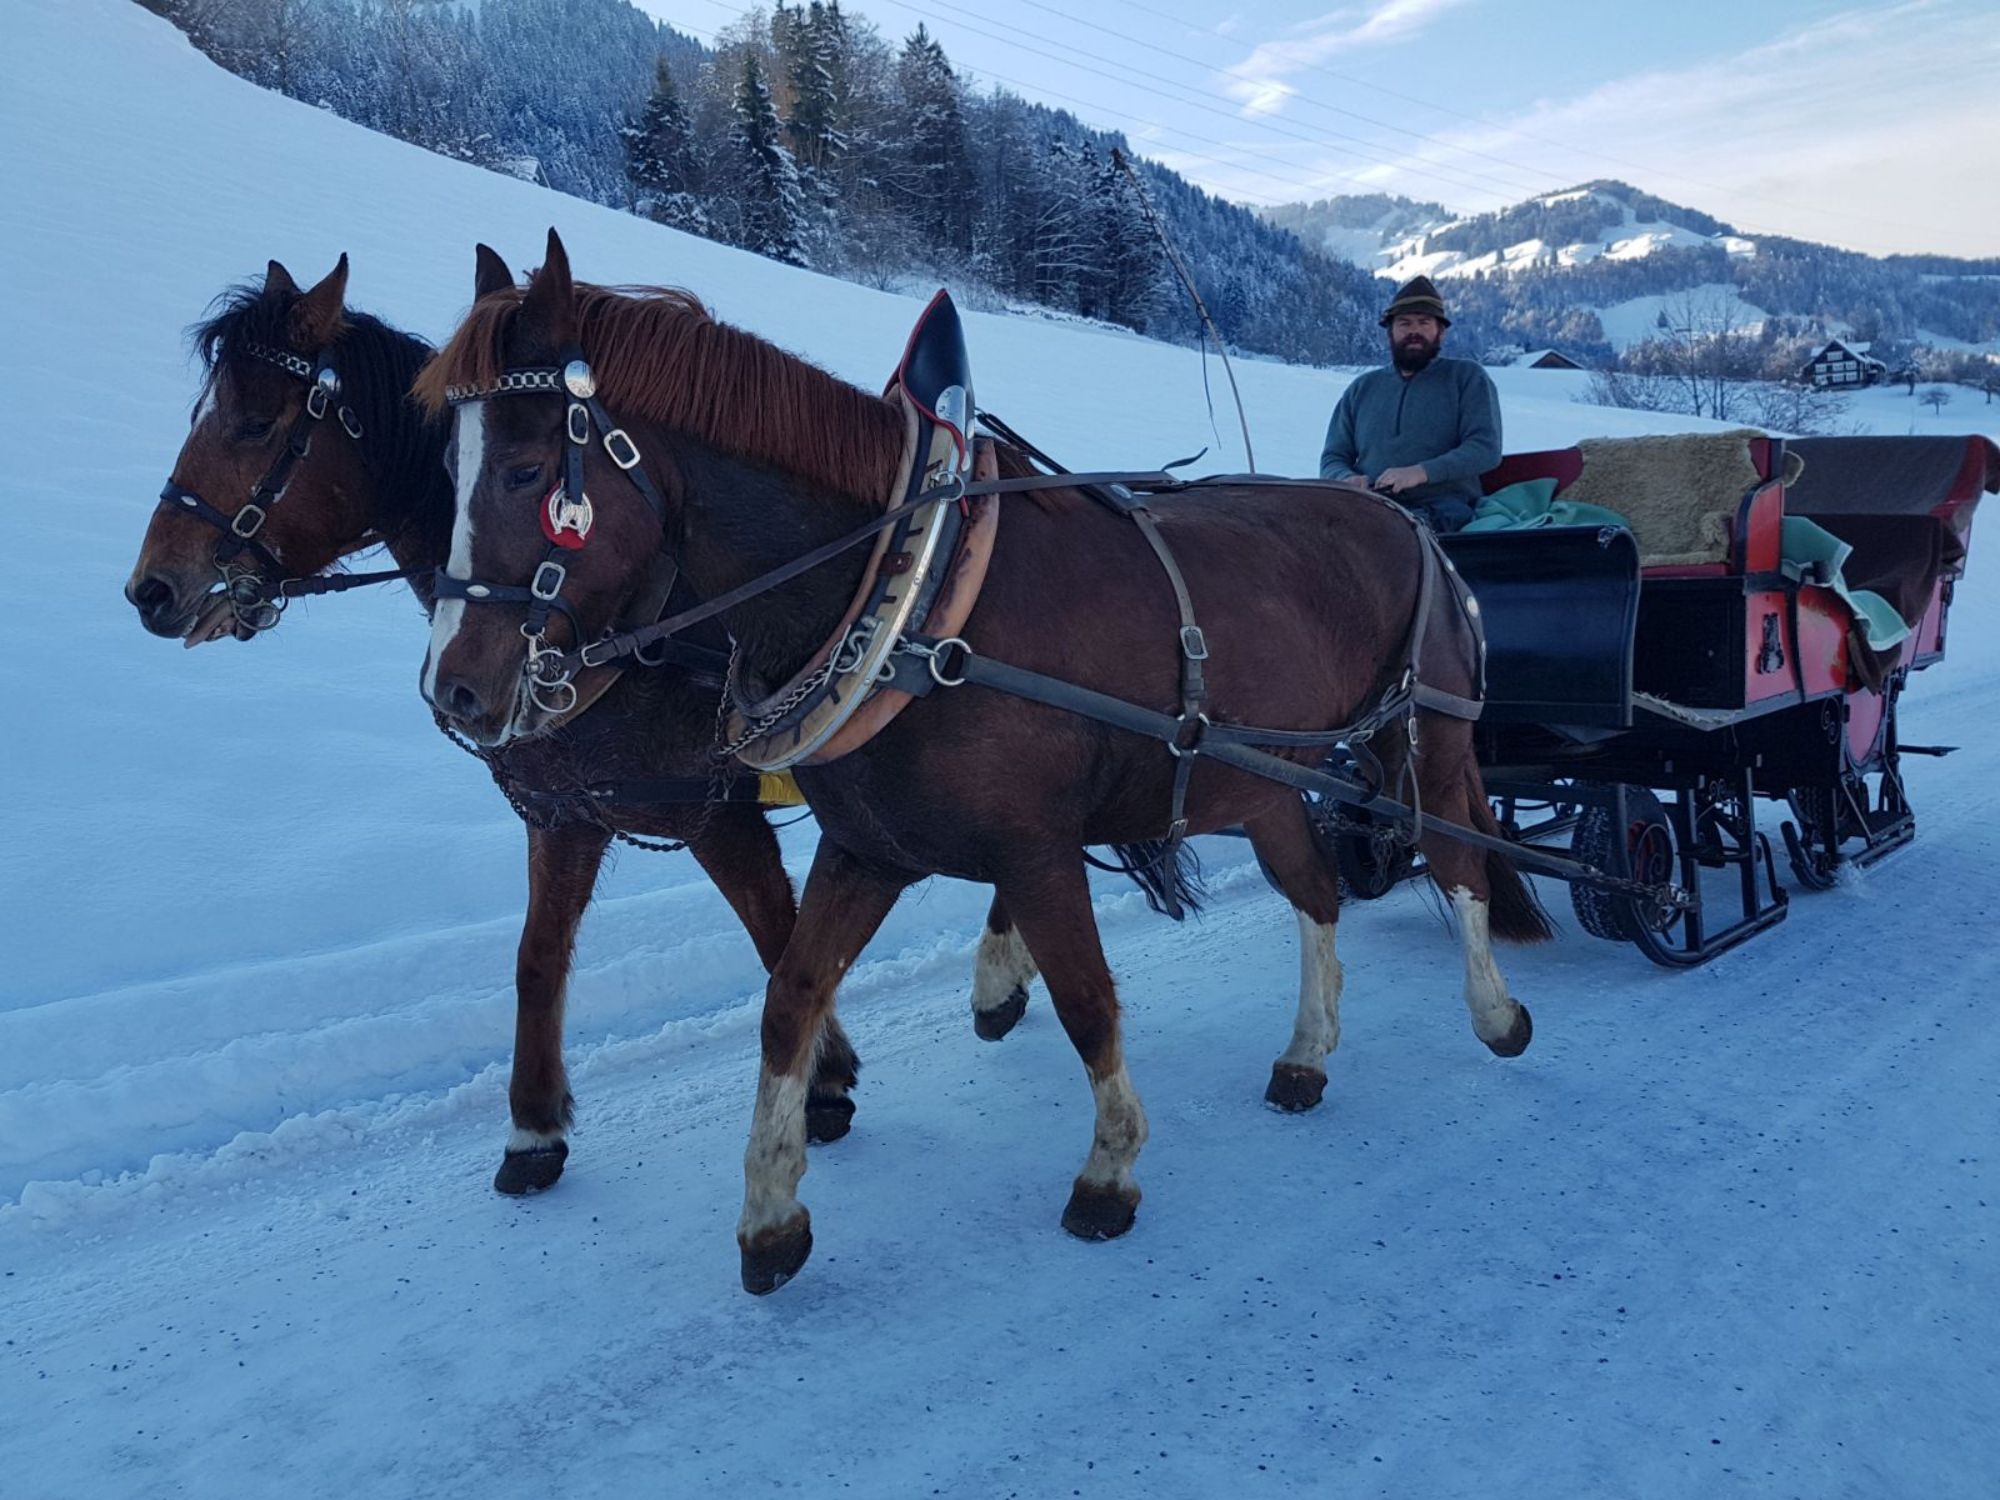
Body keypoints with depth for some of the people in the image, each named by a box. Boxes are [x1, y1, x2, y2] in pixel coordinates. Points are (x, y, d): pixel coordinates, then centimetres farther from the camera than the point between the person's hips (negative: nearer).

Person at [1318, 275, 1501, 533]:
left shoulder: (1467, 378, 15)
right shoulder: (1362, 388, 25)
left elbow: (1486, 448, 2)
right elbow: (1332, 458, 21)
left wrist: (1421, 472, -14)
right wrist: (1348, 480, -5)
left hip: (1439, 509, -2)